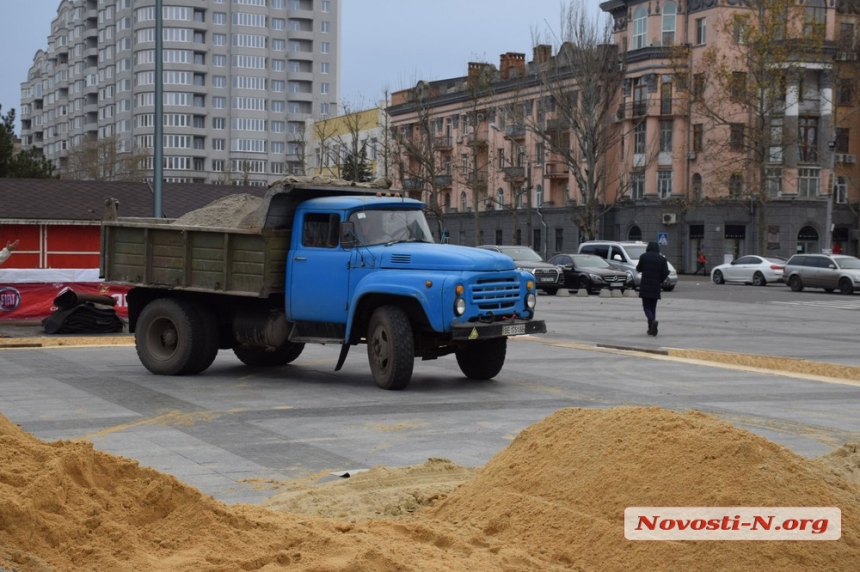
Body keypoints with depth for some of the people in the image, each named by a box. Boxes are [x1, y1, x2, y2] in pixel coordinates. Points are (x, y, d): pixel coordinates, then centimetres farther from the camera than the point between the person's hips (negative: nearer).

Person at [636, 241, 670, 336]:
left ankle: (652, 321, -26)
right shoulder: (662, 259, 2)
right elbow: (665, 273, -3)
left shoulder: (644, 257, -4)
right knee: (653, 307, 13)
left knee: (646, 307, 2)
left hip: (645, 286, -2)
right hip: (656, 287, 2)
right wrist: (660, 281, 13)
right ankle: (651, 328, 11)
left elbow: (639, 269, 6)